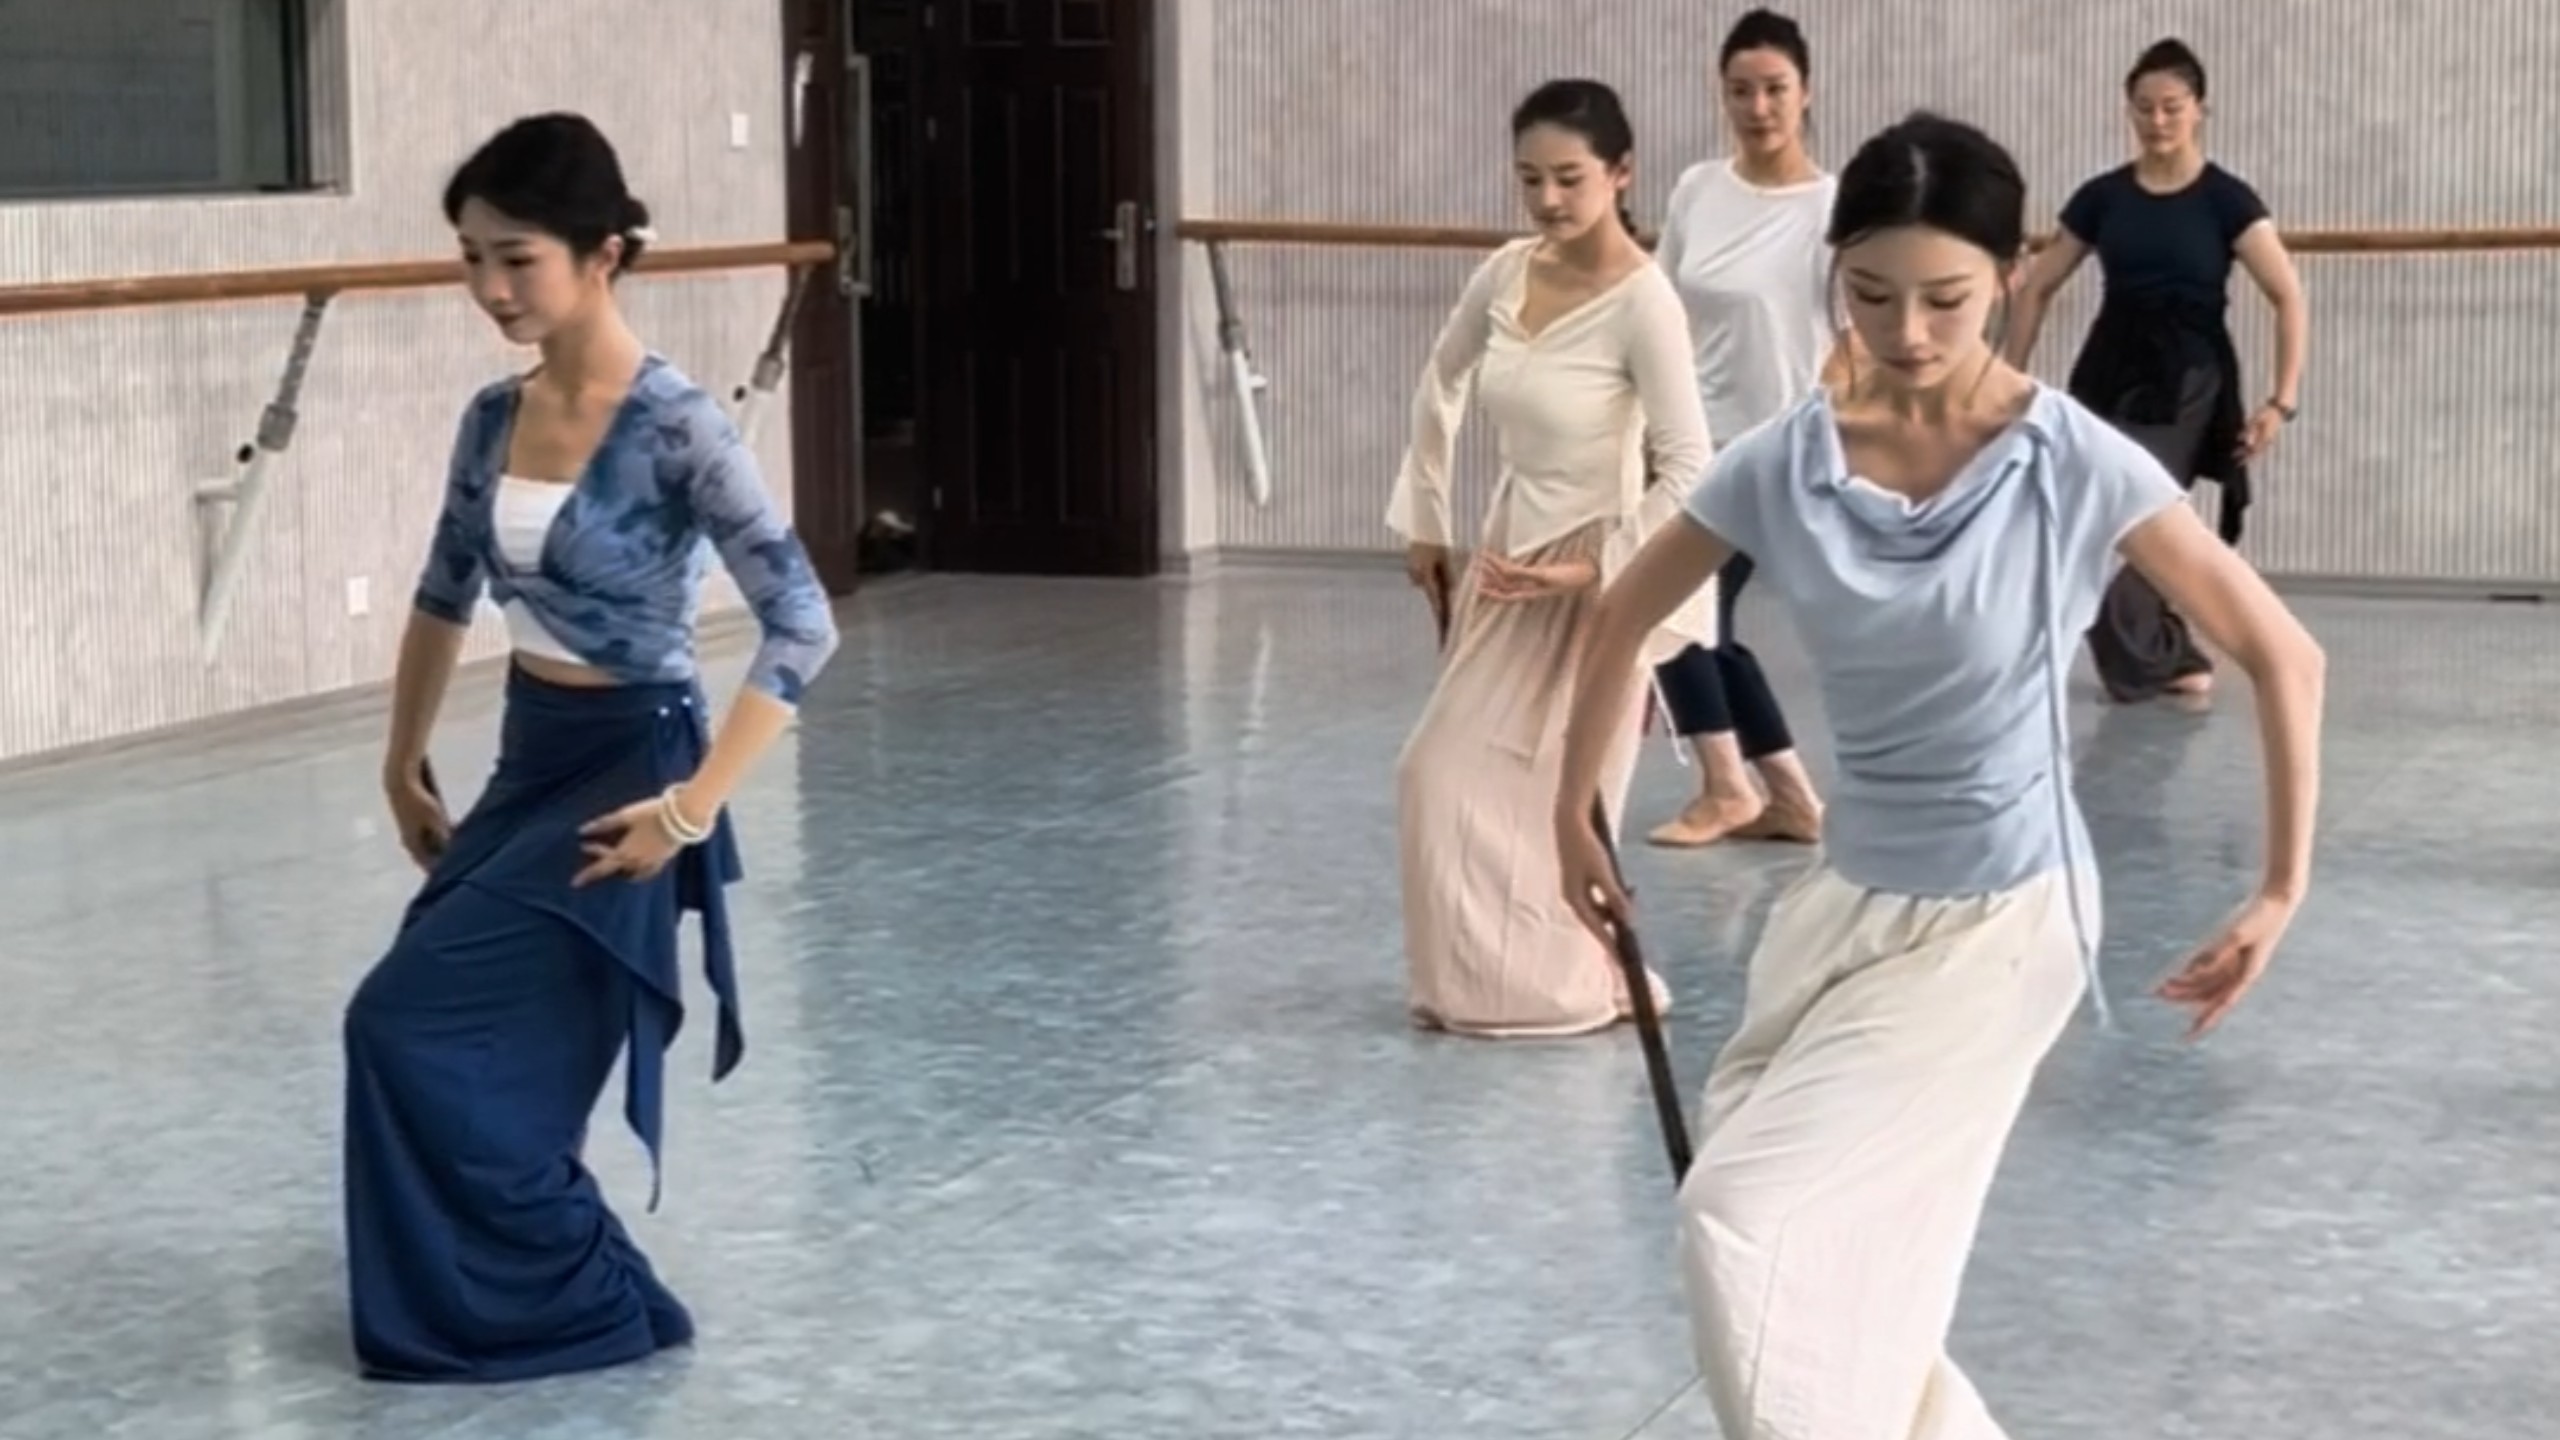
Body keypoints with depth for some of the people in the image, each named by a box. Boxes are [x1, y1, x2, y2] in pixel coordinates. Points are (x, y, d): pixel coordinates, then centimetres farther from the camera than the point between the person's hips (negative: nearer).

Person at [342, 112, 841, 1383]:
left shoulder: (674, 429, -18)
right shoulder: (493, 420, 4)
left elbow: (802, 625, -23)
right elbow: (446, 599, 20)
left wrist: (693, 804, -23)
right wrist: (404, 767, 22)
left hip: (625, 766, -7)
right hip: (526, 763, 7)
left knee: (410, 1023, -12)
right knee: (495, 1057, 8)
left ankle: (584, 1300, 2)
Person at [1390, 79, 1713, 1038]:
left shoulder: (1641, 301, -22)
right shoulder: (1505, 274, -2)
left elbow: (1687, 469, -23)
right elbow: (1439, 387, 16)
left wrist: (1597, 571, -24)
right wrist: (1424, 521, 15)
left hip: (1595, 572, -7)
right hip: (1510, 554, 7)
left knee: (1552, 794, 0)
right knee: (1449, 775, 12)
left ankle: (1573, 985, 18)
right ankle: (1486, 978, 27)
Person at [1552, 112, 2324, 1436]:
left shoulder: (2076, 466, -16)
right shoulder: (1786, 461, -7)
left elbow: (2282, 657, -10)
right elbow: (1622, 620, 10)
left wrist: (2281, 891, -8)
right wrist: (1571, 817, 14)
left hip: (1999, 918, -5)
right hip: (1846, 896, 5)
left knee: (1753, 1227, -12)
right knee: (1834, 1260, 10)